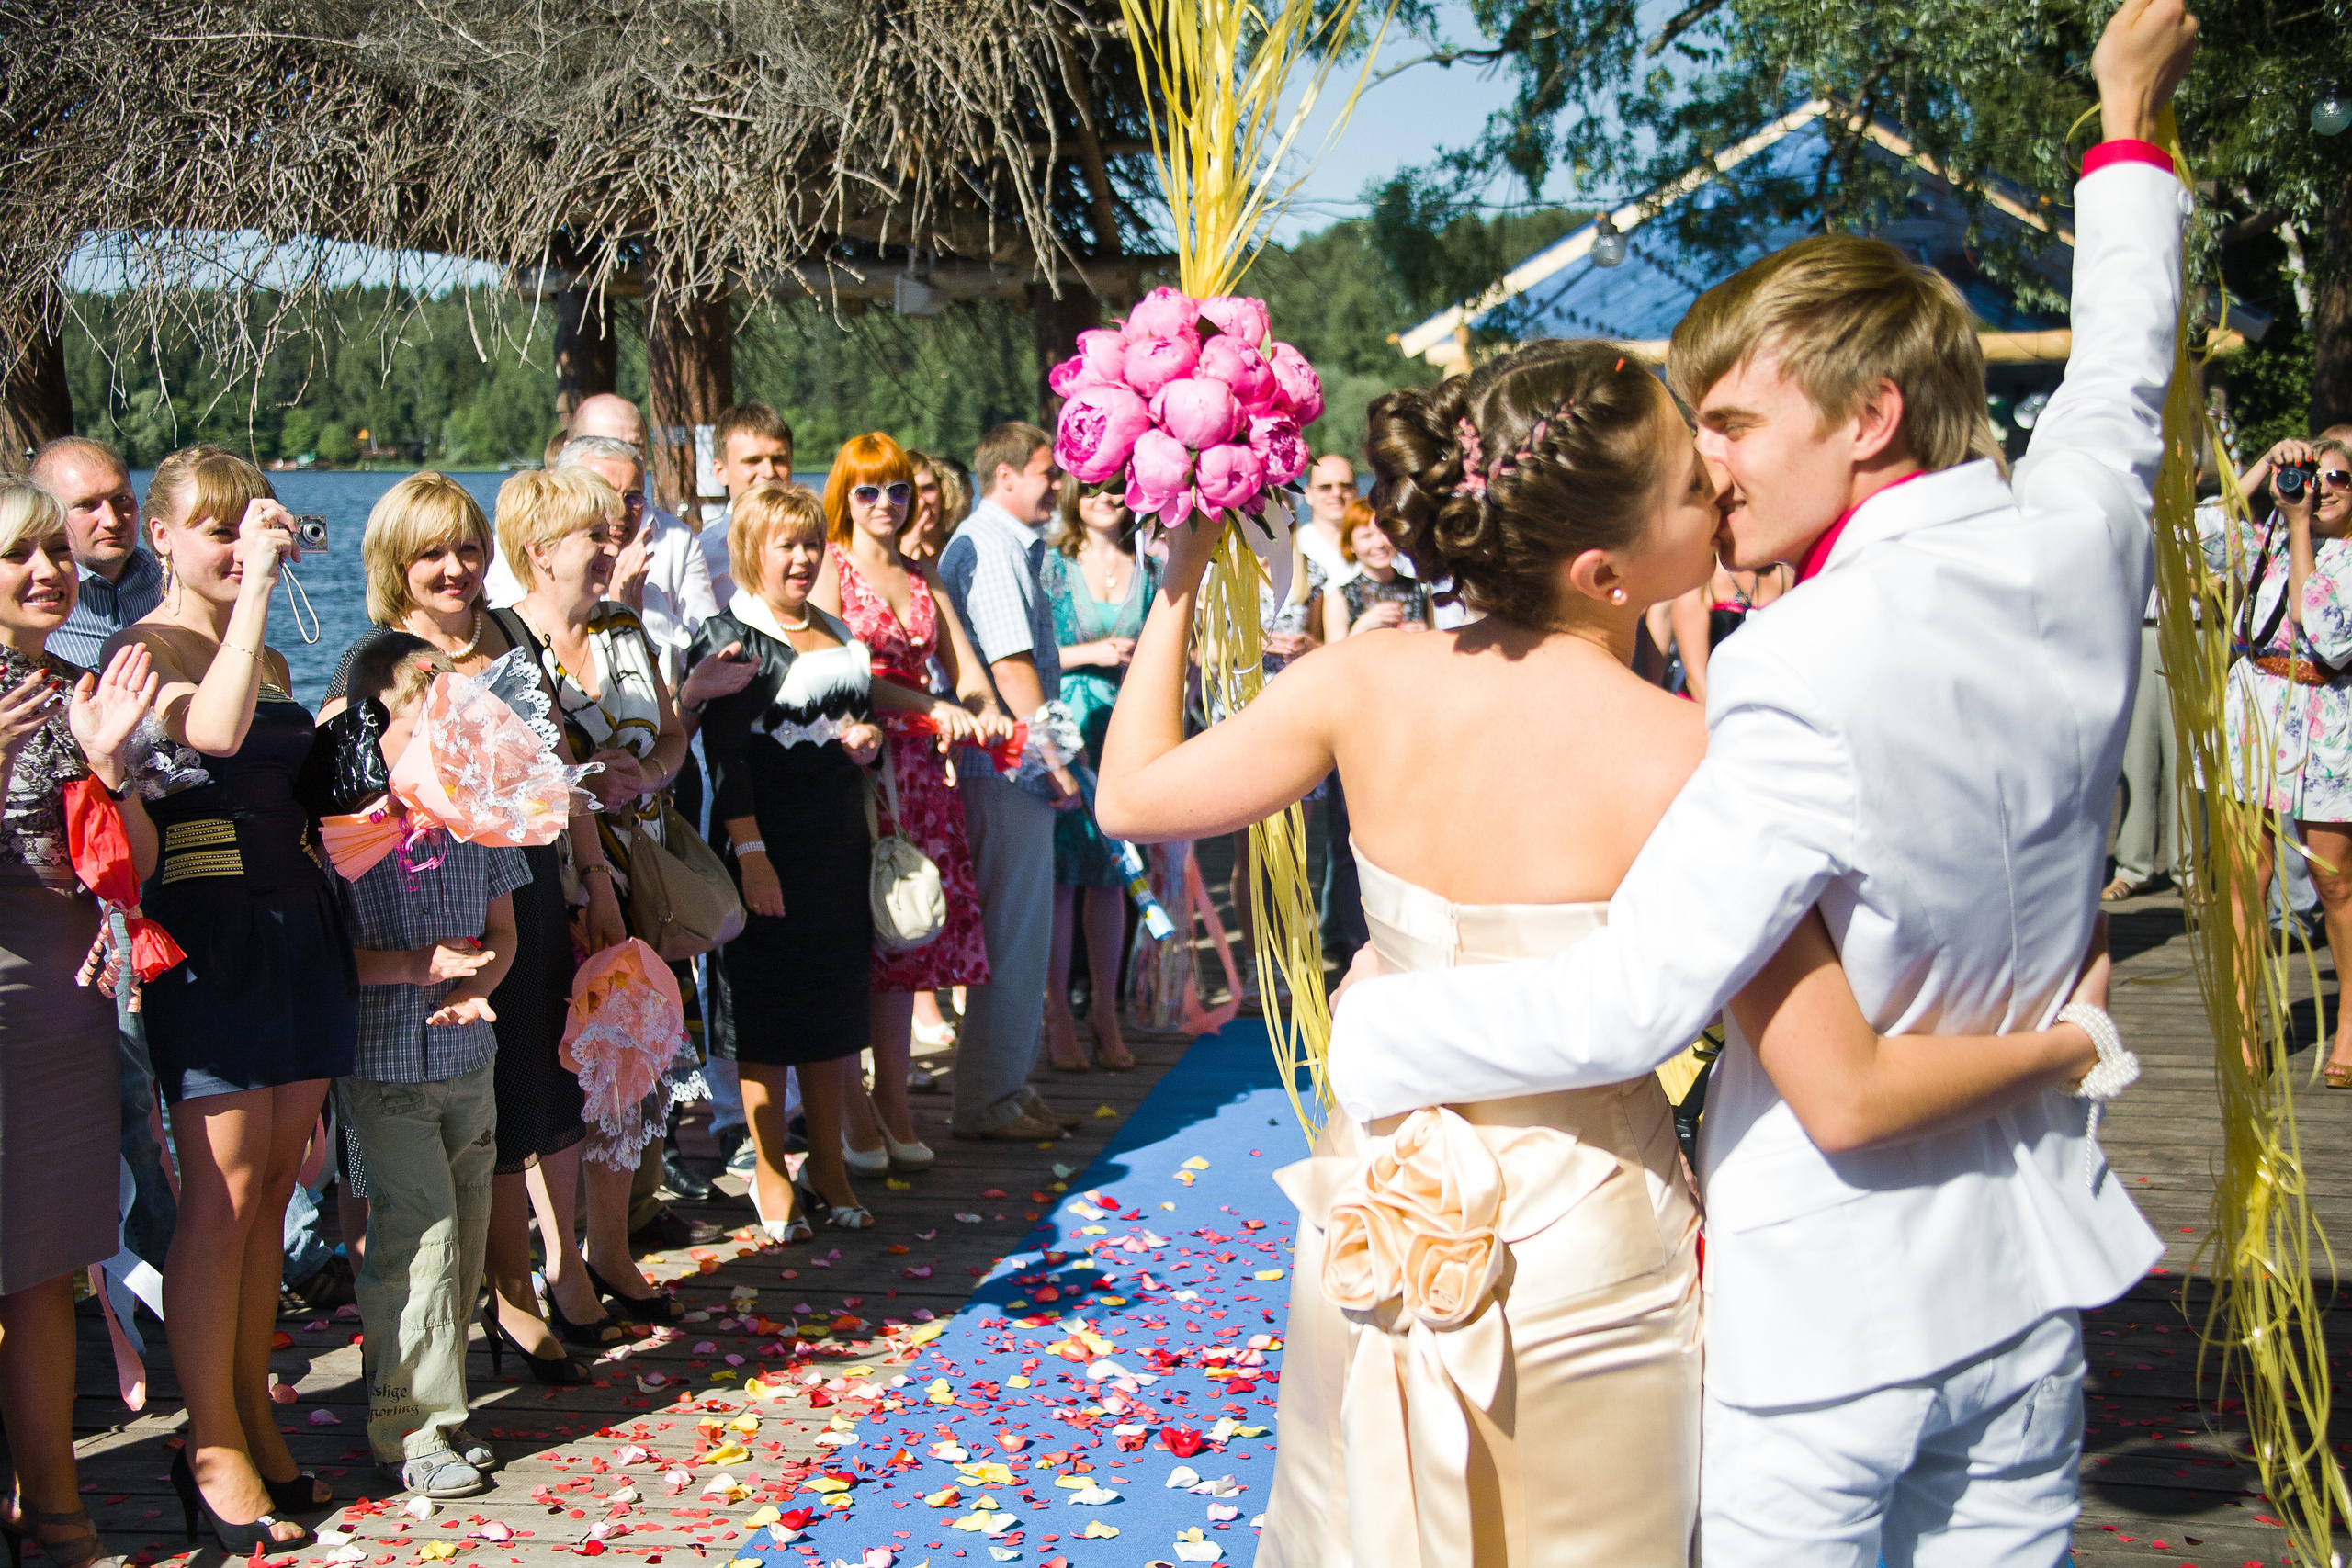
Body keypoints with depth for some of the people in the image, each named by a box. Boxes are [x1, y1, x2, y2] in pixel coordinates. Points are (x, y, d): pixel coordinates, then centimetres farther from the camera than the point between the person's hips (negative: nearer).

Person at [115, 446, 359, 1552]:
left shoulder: (270, 660, 20)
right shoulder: (147, 648, -5)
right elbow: (212, 729, -27)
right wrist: (254, 581, -23)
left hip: (302, 922, 8)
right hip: (210, 929, -8)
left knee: (275, 1185, 9)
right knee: (224, 1187, -7)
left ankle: (254, 1415, 18)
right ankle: (212, 1448, 1)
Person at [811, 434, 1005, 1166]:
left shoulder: (923, 582, 18)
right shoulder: (830, 570, 0)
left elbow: (969, 672, 13)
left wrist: (985, 713, -10)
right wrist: (930, 707, -23)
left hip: (916, 771, 6)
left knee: (907, 939, 6)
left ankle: (895, 1107, 13)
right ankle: (852, 1114, 2)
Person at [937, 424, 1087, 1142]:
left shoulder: (1012, 545, 19)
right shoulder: (988, 548, -14)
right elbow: (1009, 664, -19)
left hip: (1014, 766, 11)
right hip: (1006, 766, -11)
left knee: (1021, 931, 15)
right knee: (1010, 934, -5)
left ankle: (1008, 1085, 23)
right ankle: (985, 1102, 2)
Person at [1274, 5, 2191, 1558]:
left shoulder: (1815, 671, -26)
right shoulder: (2082, 547, -4)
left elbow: (1624, 1002, -28)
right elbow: (2121, 381, 20)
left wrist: (1372, 1032, -12)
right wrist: (2129, 129, 36)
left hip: (1830, 1306, -7)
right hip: (2030, 1280, 7)